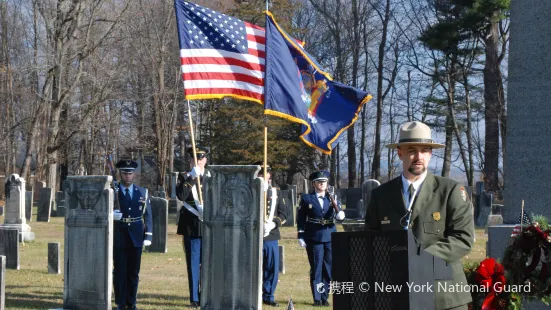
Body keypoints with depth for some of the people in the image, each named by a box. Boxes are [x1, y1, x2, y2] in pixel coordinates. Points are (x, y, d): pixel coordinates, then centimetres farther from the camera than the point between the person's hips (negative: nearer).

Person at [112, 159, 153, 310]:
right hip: (119, 237, -2)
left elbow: (147, 215, 7)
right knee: (119, 272, 1)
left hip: (136, 237, 2)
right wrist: (111, 214, -19)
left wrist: (148, 235, 0)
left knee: (134, 272, 7)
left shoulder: (142, 192, 7)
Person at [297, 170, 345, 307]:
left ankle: (325, 297, 16)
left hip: (330, 238, 3)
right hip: (314, 238, -3)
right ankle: (317, 298, 8)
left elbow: (339, 214, 0)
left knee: (329, 269, 6)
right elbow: (301, 219, 1)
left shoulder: (332, 198, 9)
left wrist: (340, 215, -23)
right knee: (316, 269, 1)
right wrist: (301, 237, -4)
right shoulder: (306, 198, 1)